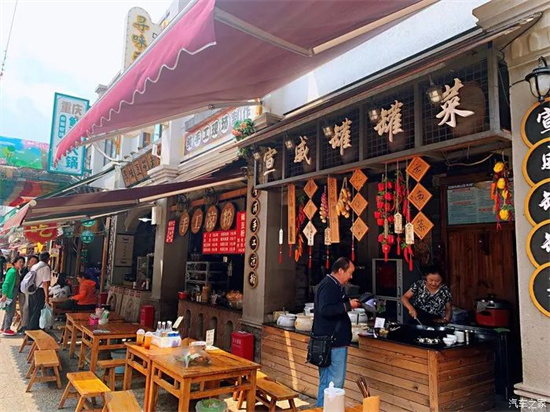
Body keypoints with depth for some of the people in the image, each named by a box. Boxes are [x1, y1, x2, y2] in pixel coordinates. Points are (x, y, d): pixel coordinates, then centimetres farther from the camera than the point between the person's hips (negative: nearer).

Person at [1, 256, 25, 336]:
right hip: (9, 294, -10)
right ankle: (6, 330, 4)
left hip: (13, 294, 10)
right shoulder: (12, 271, -17)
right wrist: (4, 295, -25)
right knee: (10, 311, -4)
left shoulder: (16, 272, 10)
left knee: (9, 311, 18)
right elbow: (6, 283, -21)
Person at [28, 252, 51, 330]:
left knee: (31, 311, 17)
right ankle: (34, 329, 5)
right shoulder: (46, 268, -13)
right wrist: (46, 296, -15)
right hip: (40, 292, -8)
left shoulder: (34, 266, 12)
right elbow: (45, 283, -17)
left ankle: (30, 328, 27)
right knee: (37, 312, 0)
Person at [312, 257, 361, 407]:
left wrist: (349, 304, 11)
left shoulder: (333, 285, 17)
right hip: (333, 342, -11)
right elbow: (325, 310, -28)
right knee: (335, 383, -4)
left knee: (326, 382, 17)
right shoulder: (329, 285, -17)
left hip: (331, 341, 11)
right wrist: (348, 305, -21)